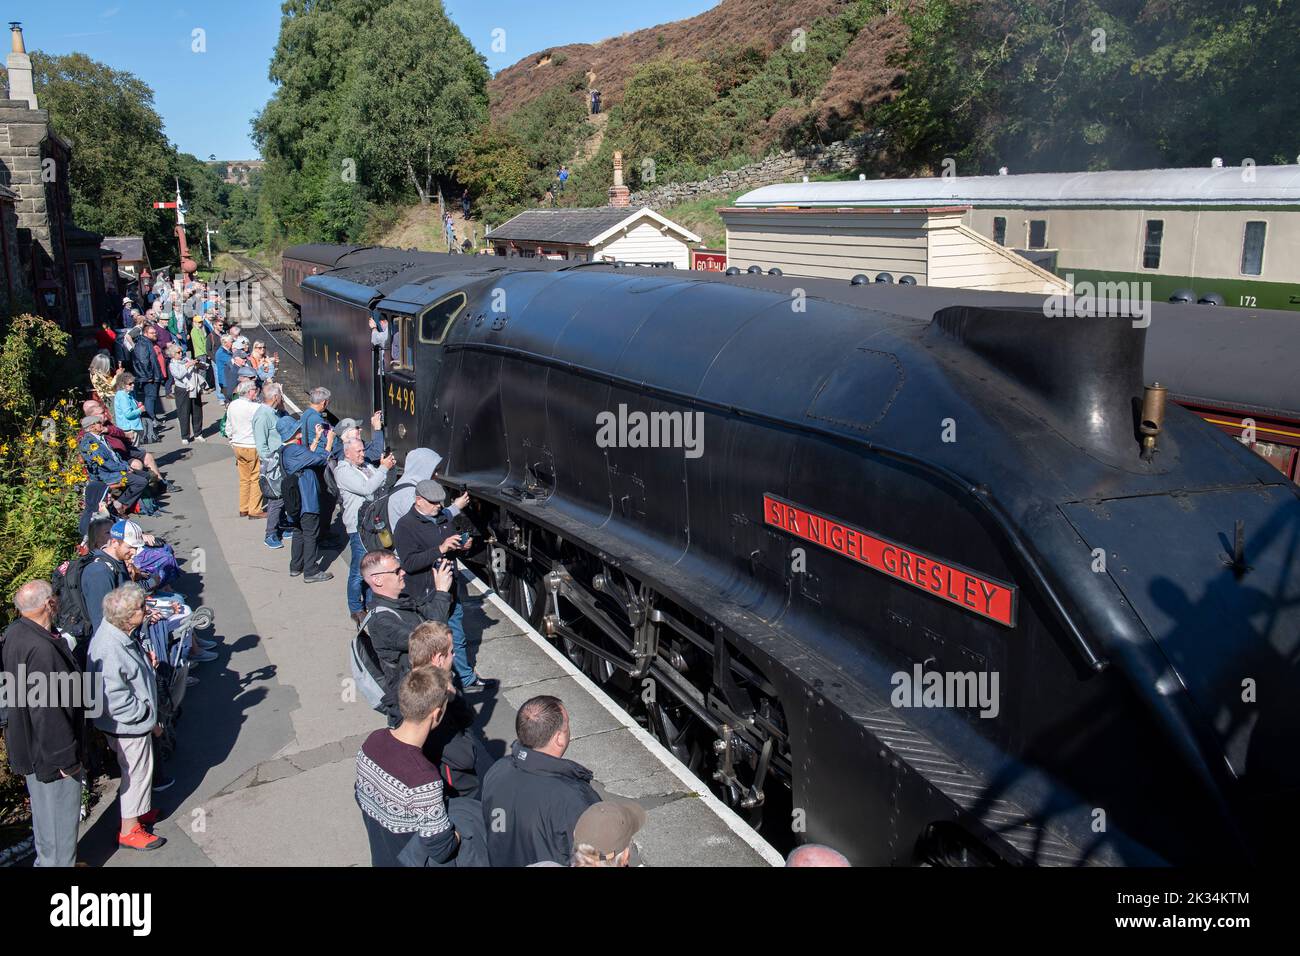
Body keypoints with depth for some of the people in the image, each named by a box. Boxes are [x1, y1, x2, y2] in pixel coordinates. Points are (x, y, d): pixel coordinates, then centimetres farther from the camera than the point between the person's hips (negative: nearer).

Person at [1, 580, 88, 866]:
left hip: (29, 744, 10)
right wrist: (66, 757, -21)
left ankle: (46, 860, 43)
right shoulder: (41, 649, -33)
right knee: (61, 811, 8)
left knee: (44, 808, 26)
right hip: (51, 751, -10)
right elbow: (47, 711, -29)